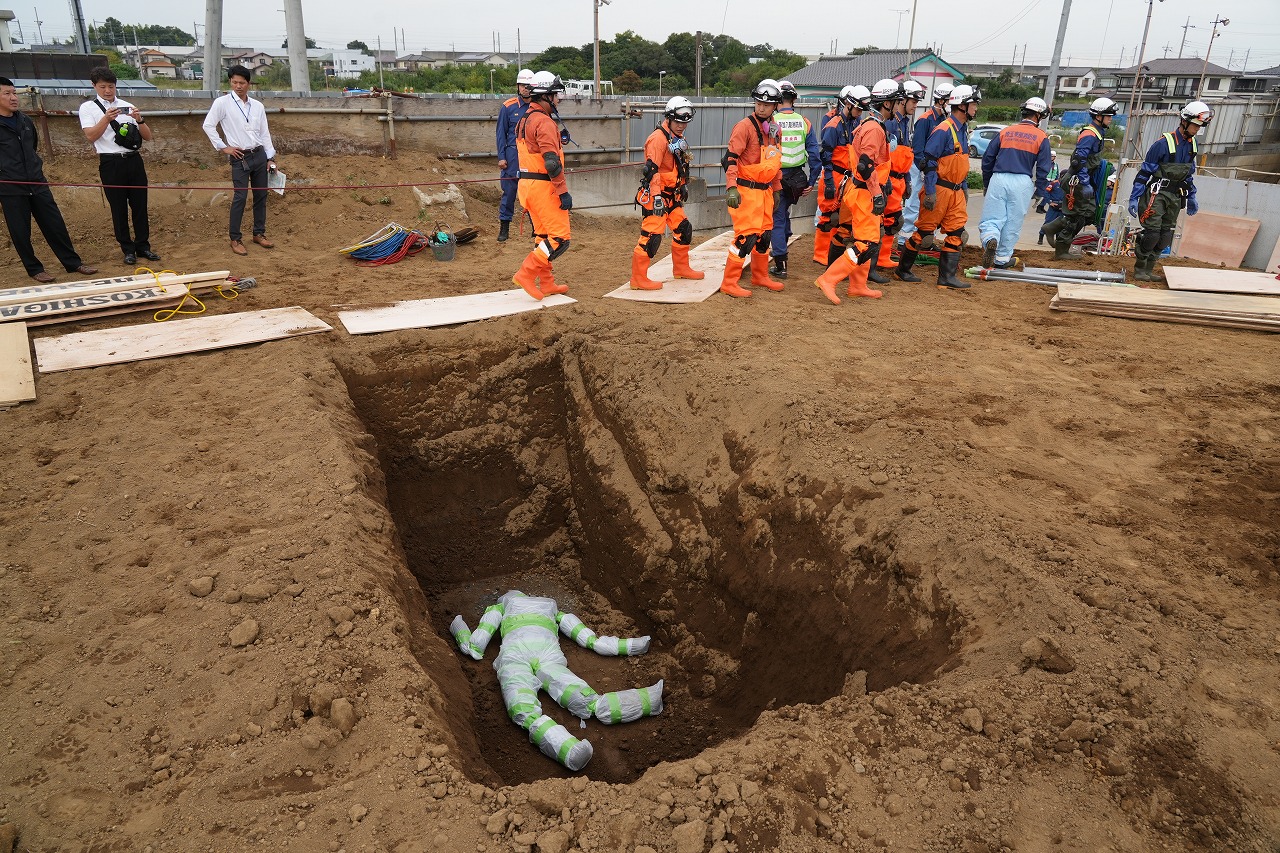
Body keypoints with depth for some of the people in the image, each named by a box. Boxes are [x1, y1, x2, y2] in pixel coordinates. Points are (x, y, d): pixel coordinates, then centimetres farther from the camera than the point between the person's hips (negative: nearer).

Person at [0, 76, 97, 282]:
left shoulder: (25, 120, 10)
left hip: (37, 183, 5)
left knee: (55, 224, 7)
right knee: (20, 232, 4)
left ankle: (73, 263, 15)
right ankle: (34, 269, 16)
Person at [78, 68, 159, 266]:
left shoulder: (128, 107, 11)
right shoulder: (88, 108, 4)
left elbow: (147, 137, 8)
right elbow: (91, 136, -9)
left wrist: (139, 120, -11)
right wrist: (106, 118, -22)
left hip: (134, 160, 2)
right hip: (111, 163, -2)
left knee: (140, 204, 5)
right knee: (118, 208, 4)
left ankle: (143, 246, 14)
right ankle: (128, 249, 11)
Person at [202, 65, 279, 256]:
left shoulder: (258, 106, 9)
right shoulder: (222, 103, -3)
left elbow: (265, 133, 12)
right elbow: (208, 126, -3)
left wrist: (271, 158, 8)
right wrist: (223, 147, -6)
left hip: (259, 155, 4)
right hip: (240, 158, -4)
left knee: (261, 196, 8)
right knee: (240, 198, -7)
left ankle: (259, 234, 20)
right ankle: (235, 239, -1)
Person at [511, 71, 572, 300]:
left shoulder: (524, 120, 16)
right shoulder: (544, 122, -15)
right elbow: (552, 162, -22)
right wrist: (563, 192, -21)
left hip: (527, 184, 10)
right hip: (543, 187, -10)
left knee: (543, 235, 16)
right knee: (560, 238, -7)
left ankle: (546, 283, 21)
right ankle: (526, 273, -10)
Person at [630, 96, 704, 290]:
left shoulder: (678, 139, 15)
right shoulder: (658, 138, -16)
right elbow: (652, 170, -24)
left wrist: (684, 187, 32)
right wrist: (657, 198, -28)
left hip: (672, 195, 10)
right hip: (656, 196, -10)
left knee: (683, 229, 16)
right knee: (651, 235, -12)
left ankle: (681, 268, 33)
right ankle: (638, 279, -7)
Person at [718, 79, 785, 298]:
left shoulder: (774, 129, 13)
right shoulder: (745, 126, -12)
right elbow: (731, 158, -18)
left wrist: (776, 188, 22)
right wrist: (732, 188, -27)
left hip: (765, 190, 8)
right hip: (746, 190, -8)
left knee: (764, 234, 16)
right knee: (746, 236, -10)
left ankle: (760, 276, 32)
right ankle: (729, 283, -2)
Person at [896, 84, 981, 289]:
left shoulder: (963, 130, 16)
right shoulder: (943, 130, -13)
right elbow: (929, 161, -17)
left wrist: (964, 189, 21)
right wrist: (930, 192, -21)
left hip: (956, 191, 9)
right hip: (939, 189, -9)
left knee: (957, 232, 3)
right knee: (924, 230, 0)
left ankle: (947, 276, 5)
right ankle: (903, 269, 14)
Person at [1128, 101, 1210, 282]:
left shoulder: (1193, 145, 9)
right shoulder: (1164, 143, -13)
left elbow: (1189, 174, 20)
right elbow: (1145, 171, -12)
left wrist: (1191, 198, 20)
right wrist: (1134, 198, -15)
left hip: (1175, 197, 7)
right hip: (1156, 194, -7)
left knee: (1165, 237, 4)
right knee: (1152, 233, -12)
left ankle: (1148, 269, 12)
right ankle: (1139, 269, 3)